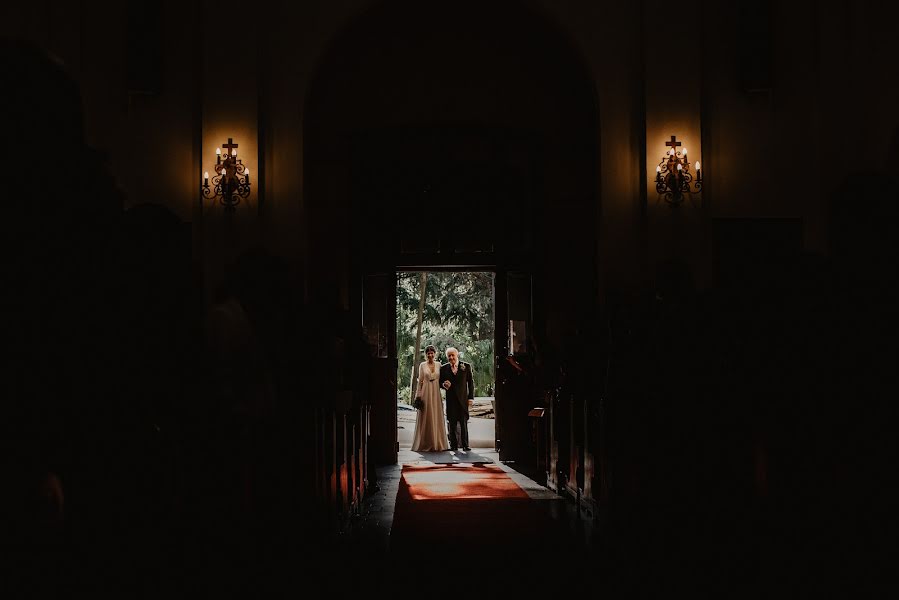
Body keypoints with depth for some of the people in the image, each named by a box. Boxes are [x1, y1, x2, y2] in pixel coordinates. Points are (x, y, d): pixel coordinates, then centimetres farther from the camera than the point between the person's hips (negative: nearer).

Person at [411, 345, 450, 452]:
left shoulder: (439, 365, 7)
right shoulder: (422, 365, 2)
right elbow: (420, 381, 3)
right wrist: (418, 395, -2)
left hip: (436, 393, 2)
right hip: (426, 392, -2)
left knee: (437, 418, 3)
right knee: (426, 418, 0)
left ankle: (438, 443, 9)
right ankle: (425, 444, 5)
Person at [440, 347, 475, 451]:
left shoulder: (466, 366, 5)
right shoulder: (444, 368, 8)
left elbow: (471, 382, 5)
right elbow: (440, 382, 14)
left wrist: (471, 398, -1)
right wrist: (444, 385, -11)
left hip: (463, 398, -1)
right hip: (450, 399, 2)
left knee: (463, 422, -4)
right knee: (452, 423, 2)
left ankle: (465, 444, 1)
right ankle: (454, 445, 7)